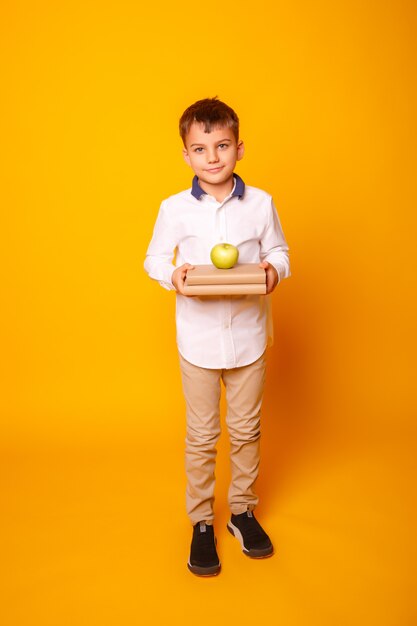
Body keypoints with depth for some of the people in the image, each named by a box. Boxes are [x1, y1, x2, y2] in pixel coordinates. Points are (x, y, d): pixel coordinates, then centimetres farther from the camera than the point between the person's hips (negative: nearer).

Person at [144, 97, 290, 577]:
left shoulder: (261, 203, -5)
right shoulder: (174, 208, -6)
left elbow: (279, 251, 6)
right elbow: (154, 258, 3)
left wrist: (274, 270, -16)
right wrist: (172, 275, -18)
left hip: (249, 336, 1)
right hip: (198, 339, -1)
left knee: (246, 429, 15)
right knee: (201, 435, 11)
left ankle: (242, 510, 36)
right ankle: (201, 522, 29)